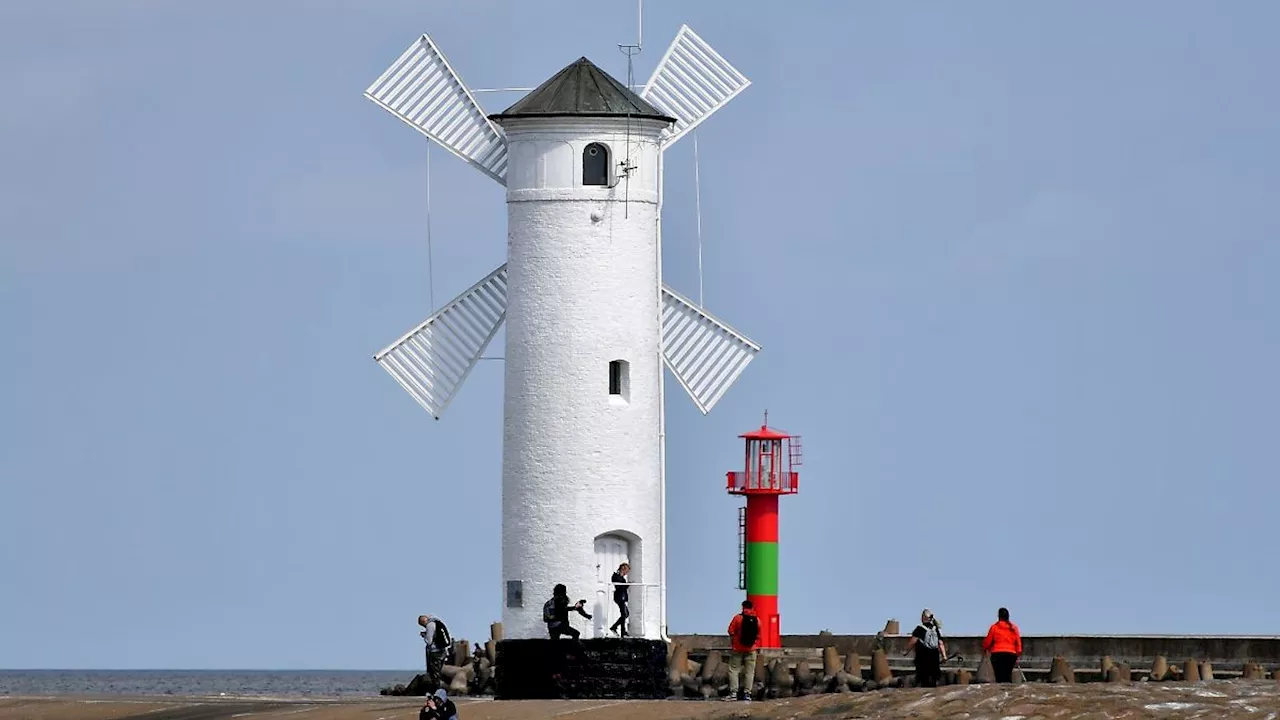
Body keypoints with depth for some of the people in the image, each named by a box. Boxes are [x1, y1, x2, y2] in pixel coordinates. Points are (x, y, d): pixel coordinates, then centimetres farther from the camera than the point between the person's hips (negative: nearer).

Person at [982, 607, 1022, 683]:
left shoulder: (994, 627, 0)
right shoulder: (1014, 628, 8)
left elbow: (988, 641, 6)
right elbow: (1018, 642, 9)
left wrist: (985, 649, 27)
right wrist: (1018, 656, 16)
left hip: (997, 654, -2)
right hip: (1011, 654, 2)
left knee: (999, 677, -3)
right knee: (1008, 676, 2)